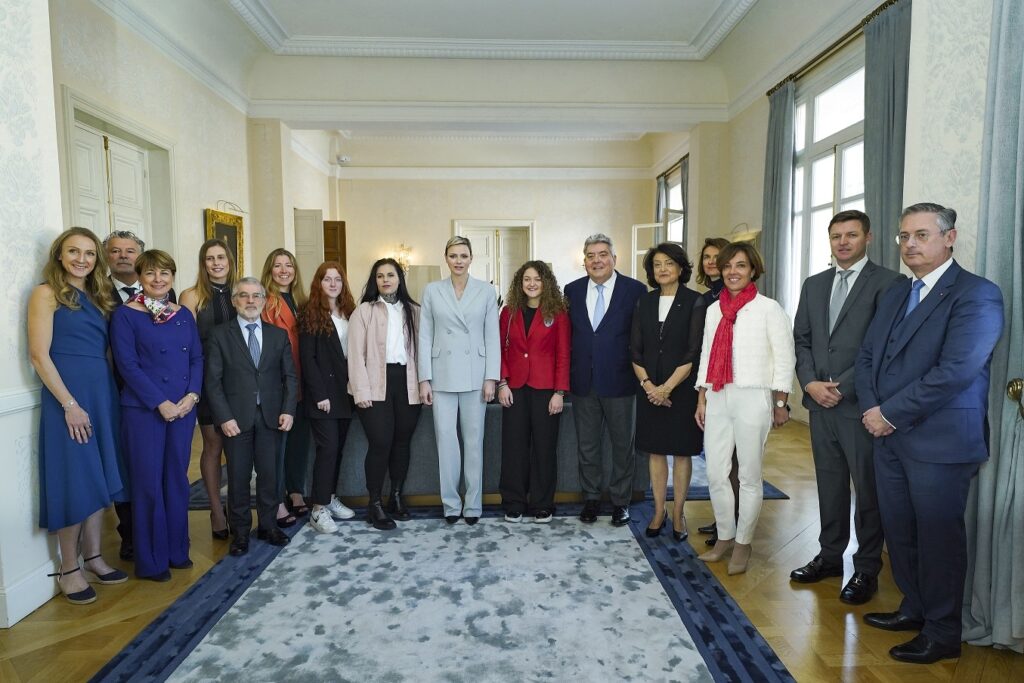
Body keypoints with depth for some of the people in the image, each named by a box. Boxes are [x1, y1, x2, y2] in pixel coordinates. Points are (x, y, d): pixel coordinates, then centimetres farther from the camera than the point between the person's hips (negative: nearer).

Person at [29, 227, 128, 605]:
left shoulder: (97, 296, 13)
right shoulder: (47, 293, -5)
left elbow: (104, 350, 12)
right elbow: (39, 354, -12)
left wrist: (105, 396, 3)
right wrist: (69, 405, -15)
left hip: (102, 393, 6)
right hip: (67, 396, -6)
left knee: (100, 477, 11)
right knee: (73, 481, 0)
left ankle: (93, 557, 24)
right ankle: (68, 569, 15)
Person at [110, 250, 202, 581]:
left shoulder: (184, 314, 9)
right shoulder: (125, 315, -5)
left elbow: (197, 358, 8)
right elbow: (127, 364, -11)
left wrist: (192, 395, -8)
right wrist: (161, 403, -15)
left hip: (183, 408, 4)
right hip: (143, 409, -4)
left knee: (177, 479, 12)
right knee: (148, 483, 3)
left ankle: (177, 550, 26)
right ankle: (151, 561, 18)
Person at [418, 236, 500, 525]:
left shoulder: (486, 291, 3)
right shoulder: (432, 291, 5)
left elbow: (492, 336, 2)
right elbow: (425, 337, 3)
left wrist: (491, 377, -4)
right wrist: (424, 379, -2)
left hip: (475, 376, 0)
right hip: (442, 376, 1)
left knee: (474, 441, 5)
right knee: (446, 441, 3)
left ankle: (473, 504, 17)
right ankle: (451, 503, 16)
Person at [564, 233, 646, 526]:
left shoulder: (635, 290, -5)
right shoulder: (572, 290, 5)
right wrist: (568, 376, 3)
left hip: (619, 381, -3)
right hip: (583, 381, 3)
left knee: (622, 445, 10)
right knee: (587, 445, 13)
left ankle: (620, 501, 26)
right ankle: (591, 498, 29)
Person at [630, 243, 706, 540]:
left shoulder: (695, 302, -4)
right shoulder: (644, 303, 7)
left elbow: (694, 352, -10)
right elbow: (635, 349, 5)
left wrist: (667, 387, -15)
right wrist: (647, 384, -8)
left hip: (682, 388, -3)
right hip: (649, 389, 3)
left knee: (681, 451, 6)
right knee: (655, 450, 8)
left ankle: (678, 514, 18)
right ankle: (658, 512, 20)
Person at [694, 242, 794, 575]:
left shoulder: (768, 308, -3)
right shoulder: (714, 309, 11)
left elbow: (784, 359, -3)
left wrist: (780, 404, -4)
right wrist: (701, 399, 12)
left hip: (752, 399, -5)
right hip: (717, 399, 5)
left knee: (749, 476, 5)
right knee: (715, 474, 7)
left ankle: (743, 543, 21)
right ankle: (724, 537, 25)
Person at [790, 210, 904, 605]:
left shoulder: (888, 283, -5)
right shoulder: (814, 285, 13)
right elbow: (801, 339, 11)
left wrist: (843, 387, -14)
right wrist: (810, 383, -4)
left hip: (861, 404, -5)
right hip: (820, 402, 5)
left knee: (868, 489, 6)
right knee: (829, 484, 15)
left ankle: (866, 569, 20)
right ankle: (830, 556, 27)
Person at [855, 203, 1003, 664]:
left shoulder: (976, 294, -10)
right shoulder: (894, 296, 14)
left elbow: (956, 370, -20)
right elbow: (867, 357, 12)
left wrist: (890, 412, -16)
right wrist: (871, 408, -5)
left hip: (940, 441, -7)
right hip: (888, 435, 7)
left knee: (937, 536, 6)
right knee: (898, 531, 15)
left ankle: (943, 633, 23)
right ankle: (914, 608, 34)